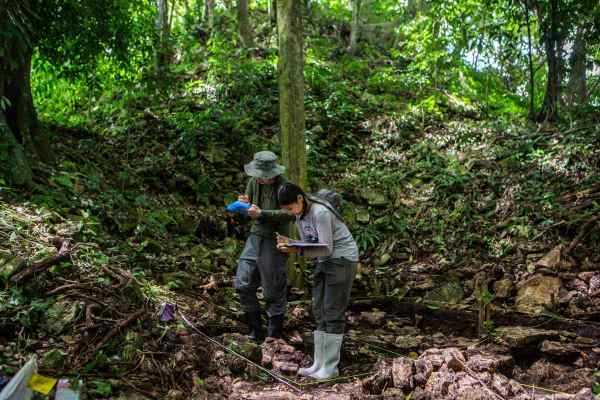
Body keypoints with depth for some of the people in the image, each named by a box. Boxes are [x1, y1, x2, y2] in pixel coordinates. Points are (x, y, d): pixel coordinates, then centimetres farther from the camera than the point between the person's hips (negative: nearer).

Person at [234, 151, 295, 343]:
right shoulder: (254, 181, 5)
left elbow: (290, 214, -24)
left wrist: (262, 214, -29)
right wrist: (244, 204, -8)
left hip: (275, 241, -7)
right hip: (256, 236, 7)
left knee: (274, 292, 3)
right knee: (243, 285, 6)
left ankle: (274, 337, 18)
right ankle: (256, 332, 20)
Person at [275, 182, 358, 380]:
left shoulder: (320, 213, -22)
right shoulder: (300, 216, 4)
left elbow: (326, 248, -25)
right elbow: (308, 245, 7)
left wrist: (297, 250, -35)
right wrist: (289, 243, -12)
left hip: (343, 259, -9)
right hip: (324, 261, 9)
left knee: (333, 312, -8)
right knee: (319, 311, 7)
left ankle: (330, 367, -2)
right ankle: (319, 364, 12)